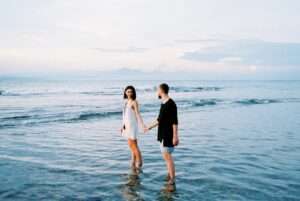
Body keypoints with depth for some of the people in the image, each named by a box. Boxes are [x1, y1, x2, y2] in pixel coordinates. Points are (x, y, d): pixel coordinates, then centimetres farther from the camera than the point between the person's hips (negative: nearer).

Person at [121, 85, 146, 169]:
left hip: (132, 125, -8)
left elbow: (138, 114, -22)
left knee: (134, 145, -3)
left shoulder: (134, 102, -13)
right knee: (131, 145, 13)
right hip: (127, 125, 8)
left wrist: (142, 125, -33)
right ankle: (133, 163, 22)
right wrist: (123, 125, 19)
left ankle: (139, 162, 7)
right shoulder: (126, 101, 11)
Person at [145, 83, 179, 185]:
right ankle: (170, 175, 26)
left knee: (167, 155, -7)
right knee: (166, 155, 14)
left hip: (169, 135, -9)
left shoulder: (171, 104, -17)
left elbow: (175, 121, -19)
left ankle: (172, 179, 1)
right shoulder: (163, 103, 11)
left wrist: (175, 136, -22)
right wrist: (150, 127, 31)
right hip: (163, 134, 9)